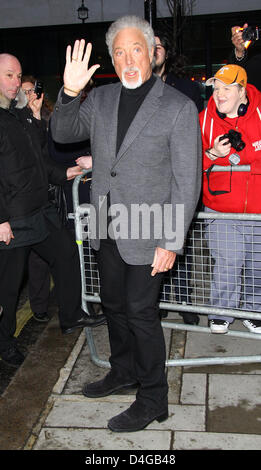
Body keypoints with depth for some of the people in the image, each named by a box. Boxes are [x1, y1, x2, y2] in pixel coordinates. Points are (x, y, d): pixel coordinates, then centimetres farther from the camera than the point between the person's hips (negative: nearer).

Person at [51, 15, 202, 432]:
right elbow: (62, 133, 10)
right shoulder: (101, 99, 6)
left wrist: (171, 242, -15)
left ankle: (153, 400, 24)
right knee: (114, 305, 19)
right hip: (106, 230, 6)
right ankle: (124, 371, 43)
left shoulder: (179, 108, -9)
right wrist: (70, 92, -9)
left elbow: (187, 182, -11)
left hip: (147, 233, -5)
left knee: (141, 312, 3)